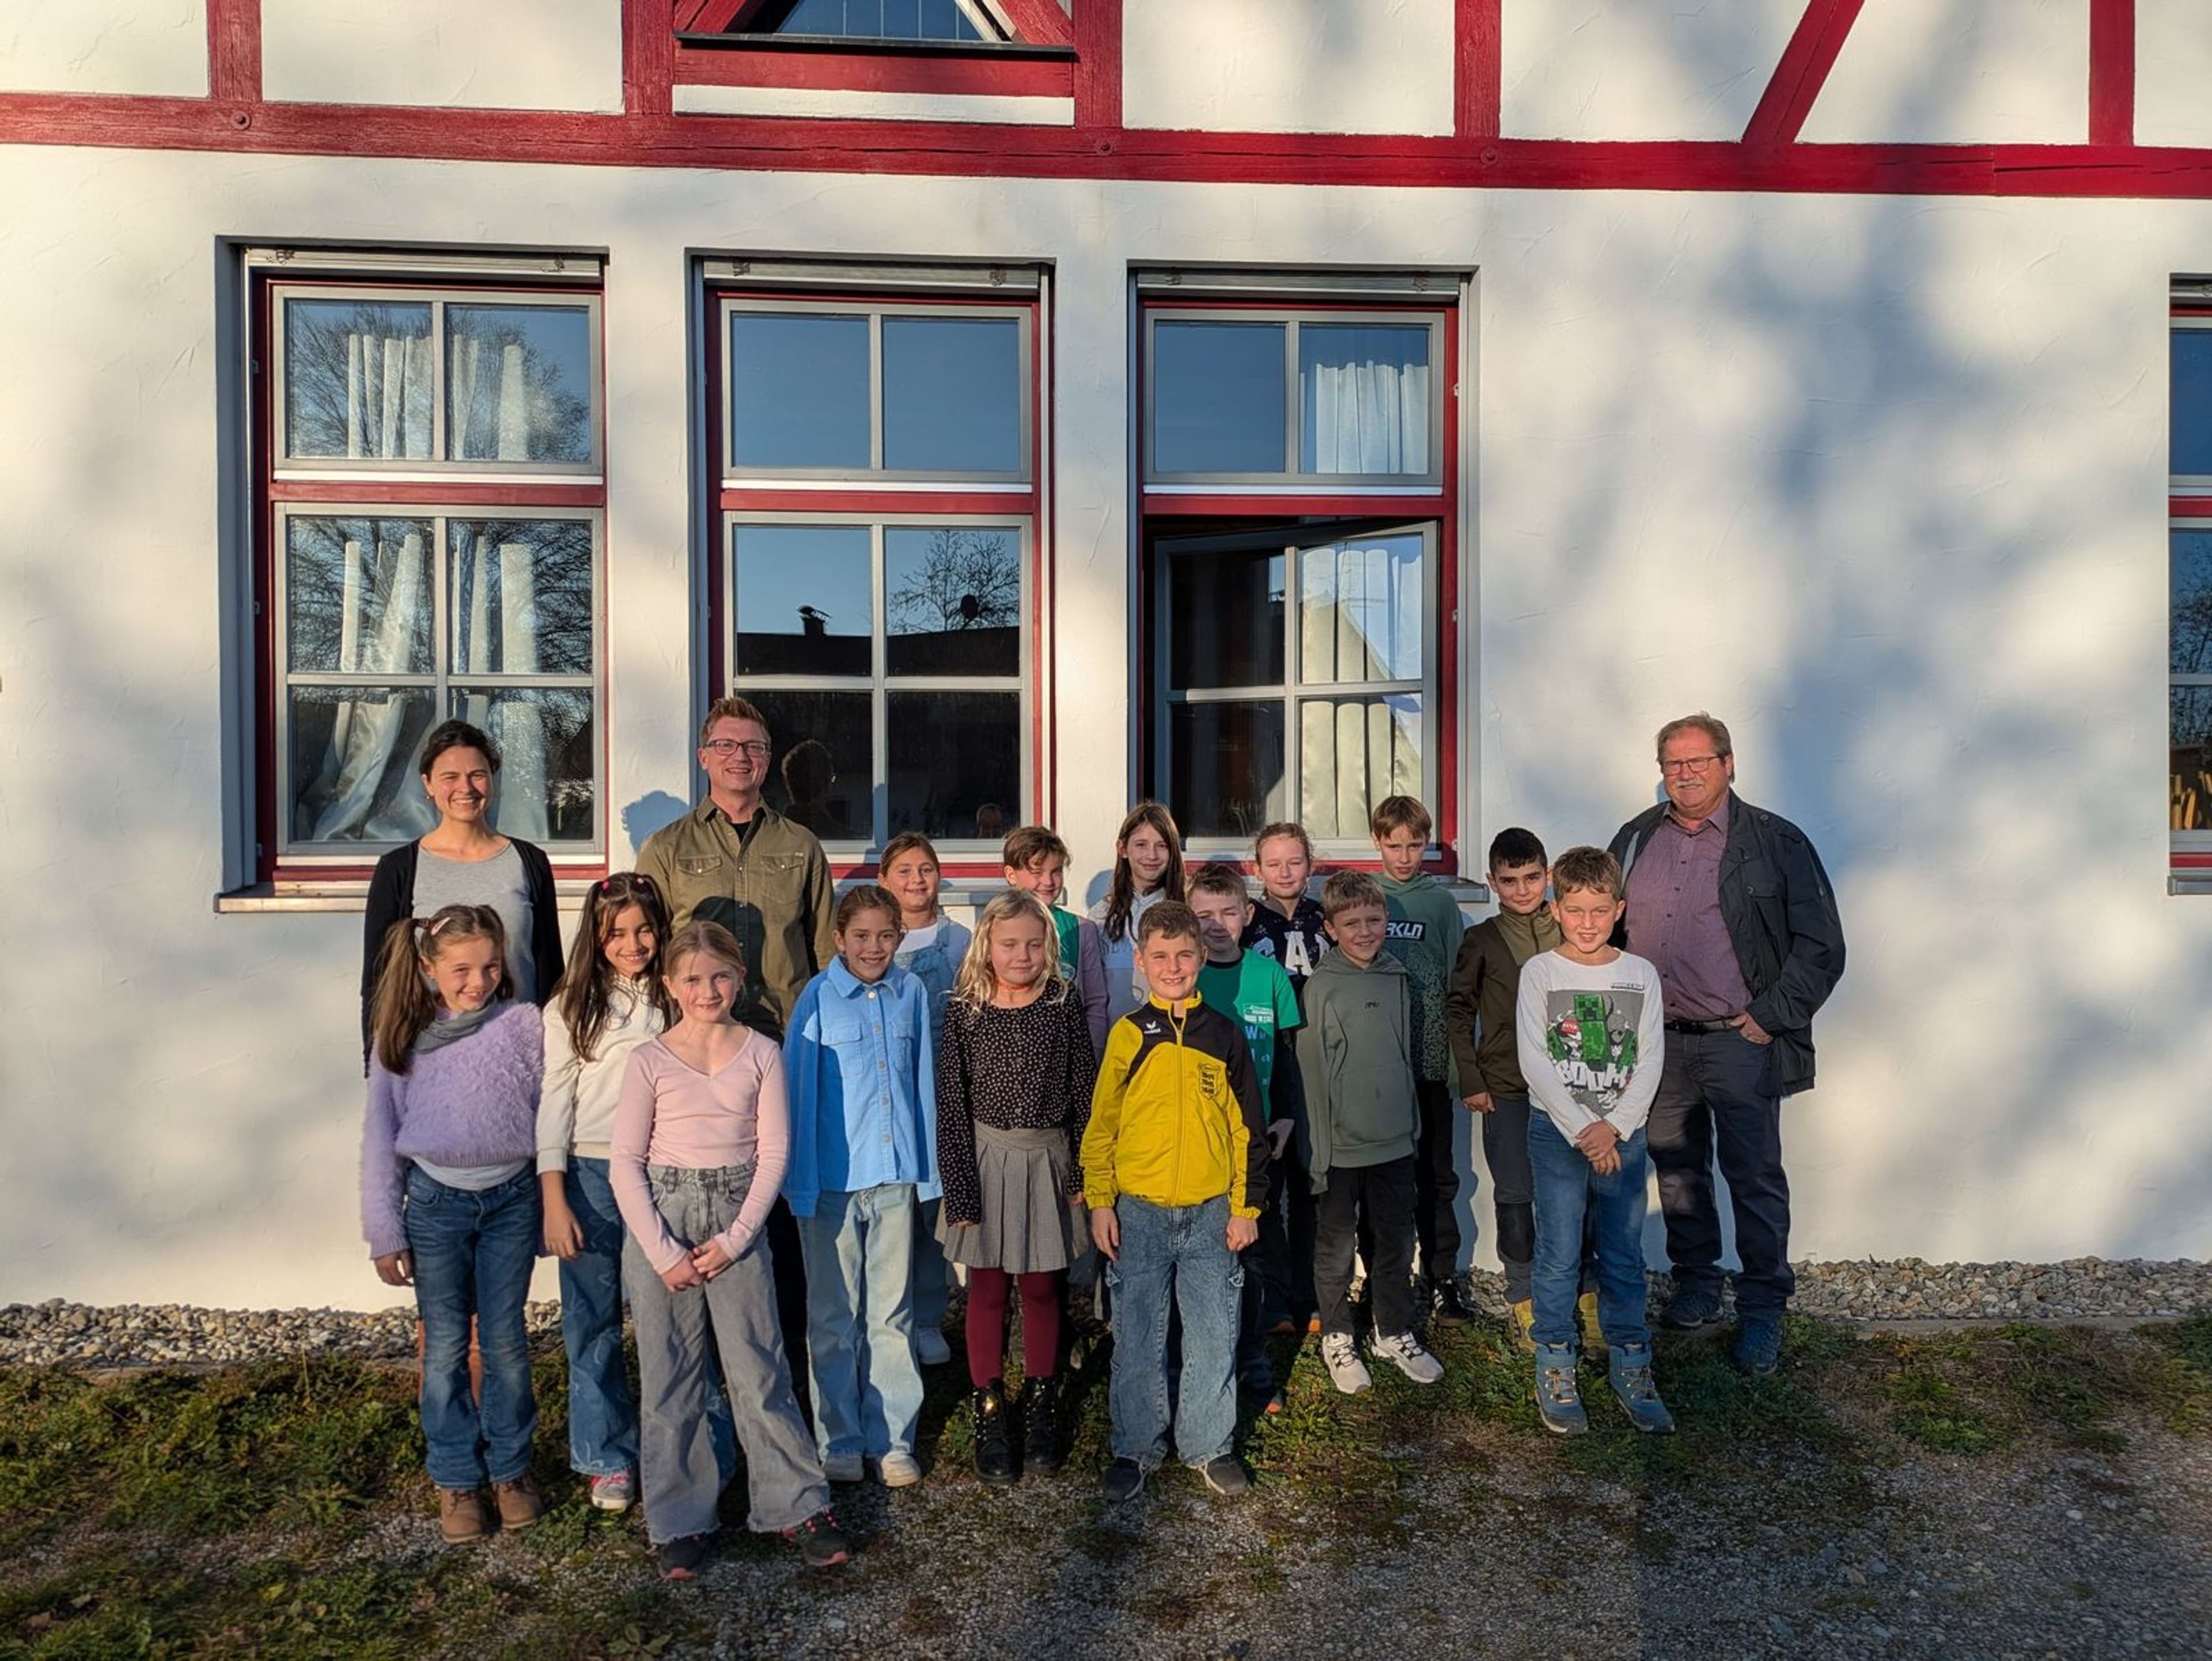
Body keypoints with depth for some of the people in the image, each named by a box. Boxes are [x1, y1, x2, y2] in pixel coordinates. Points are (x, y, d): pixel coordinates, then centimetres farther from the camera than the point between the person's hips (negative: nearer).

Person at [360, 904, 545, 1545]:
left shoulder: (523, 1024, -6)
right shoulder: (401, 1035, -3)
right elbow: (379, 1135, 1)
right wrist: (385, 1232, 1)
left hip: (510, 1198, 0)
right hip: (436, 1202, 1)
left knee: (506, 1342, 8)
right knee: (445, 1348, 9)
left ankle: (510, 1468, 26)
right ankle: (456, 1479, 25)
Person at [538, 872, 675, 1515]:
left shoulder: (674, 1001, 4)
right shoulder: (571, 1008, 1)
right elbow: (554, 1101, -1)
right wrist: (554, 1198, -6)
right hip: (592, 1175, 0)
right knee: (594, 1324, 7)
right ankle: (609, 1459, 22)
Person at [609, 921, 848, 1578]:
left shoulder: (762, 1054, 0)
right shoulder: (649, 1060, -1)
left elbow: (774, 1152, -1)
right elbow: (625, 1163, -3)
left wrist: (734, 1240, -8)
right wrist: (662, 1252, -9)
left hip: (737, 1220, 0)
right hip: (661, 1222, 0)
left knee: (759, 1369, 1)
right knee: (669, 1376, 7)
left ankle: (801, 1506, 14)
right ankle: (679, 1522, 22)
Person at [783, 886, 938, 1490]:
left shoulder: (912, 994, 2)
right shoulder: (819, 997, -6)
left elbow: (922, 1081, 8)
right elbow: (800, 1088, -4)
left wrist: (926, 1168, 8)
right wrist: (800, 1182, -3)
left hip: (895, 1175, 2)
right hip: (832, 1178, -2)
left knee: (892, 1313, 11)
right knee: (834, 1317, 10)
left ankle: (893, 1439, 24)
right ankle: (840, 1440, 25)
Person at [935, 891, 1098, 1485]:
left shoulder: (1064, 1005, -5)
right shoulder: (965, 1012, -7)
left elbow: (1083, 1092, 0)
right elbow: (951, 1103, -6)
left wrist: (1082, 1171, -1)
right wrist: (959, 1186, -8)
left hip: (1047, 1160, 1)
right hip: (986, 1158, -1)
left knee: (1041, 1286, 12)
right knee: (988, 1288, 9)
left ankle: (1040, 1406, 30)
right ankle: (989, 1413, 24)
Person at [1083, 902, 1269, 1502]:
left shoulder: (1224, 1034, 2)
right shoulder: (1127, 1034, -1)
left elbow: (1247, 1127, 5)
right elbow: (1100, 1125, 1)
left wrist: (1246, 1206, 2)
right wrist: (1100, 1203, -3)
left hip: (1212, 1212, 1)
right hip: (1139, 1212, -1)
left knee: (1214, 1338, 9)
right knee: (1138, 1339, 9)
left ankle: (1209, 1445, 28)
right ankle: (1136, 1448, 26)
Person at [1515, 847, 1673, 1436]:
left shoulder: (1641, 974, 2)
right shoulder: (1540, 972, -5)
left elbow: (1650, 1061, -1)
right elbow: (1534, 1061, -9)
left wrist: (1614, 1127, -11)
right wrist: (1581, 1130, -14)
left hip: (1623, 1133, 2)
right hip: (1557, 1129, -2)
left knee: (1624, 1255, 9)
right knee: (1559, 1255, 2)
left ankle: (1631, 1365, 24)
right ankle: (1555, 1369, 16)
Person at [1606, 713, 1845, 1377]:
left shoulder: (1774, 841, -4)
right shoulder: (1636, 839, 8)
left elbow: (1821, 946, -4)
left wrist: (1770, 1017, -10)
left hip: (1739, 1043, -4)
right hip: (1658, 1042, 4)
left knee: (1755, 1178, 3)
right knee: (1677, 1170, 15)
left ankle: (1762, 1310, 17)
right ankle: (1696, 1285, 32)